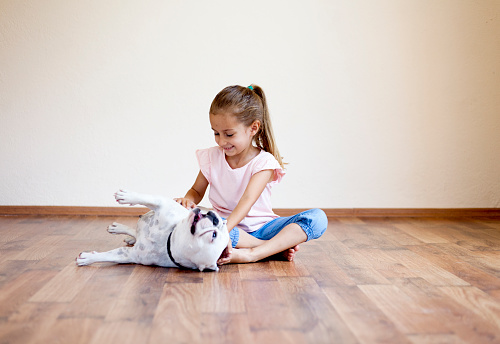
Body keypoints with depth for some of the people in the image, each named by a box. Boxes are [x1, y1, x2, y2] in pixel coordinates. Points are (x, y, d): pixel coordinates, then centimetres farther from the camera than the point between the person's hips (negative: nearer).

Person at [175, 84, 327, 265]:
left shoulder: (264, 162, -12)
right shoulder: (211, 157, 0)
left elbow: (247, 200, -26)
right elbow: (197, 190, 10)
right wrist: (188, 199, -16)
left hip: (261, 227, -1)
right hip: (225, 225, 2)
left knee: (318, 218, -22)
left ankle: (253, 254, -34)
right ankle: (278, 246, -25)